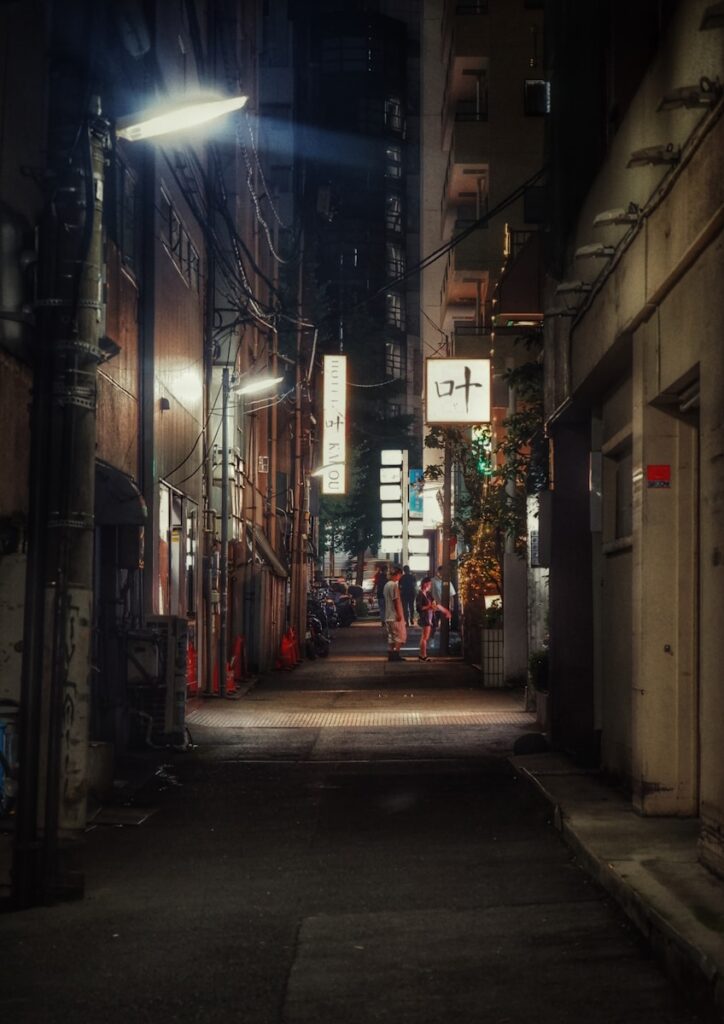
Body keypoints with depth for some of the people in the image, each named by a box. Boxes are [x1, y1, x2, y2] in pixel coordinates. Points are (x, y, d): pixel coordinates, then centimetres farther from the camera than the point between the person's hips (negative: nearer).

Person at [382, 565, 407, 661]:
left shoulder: (387, 585, 14)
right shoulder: (394, 585, -15)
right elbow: (396, 600, -20)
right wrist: (399, 614, -19)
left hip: (388, 616, 9)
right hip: (395, 616, -9)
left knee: (391, 636, 11)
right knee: (400, 635, -3)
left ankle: (390, 654, 11)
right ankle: (396, 653, -6)